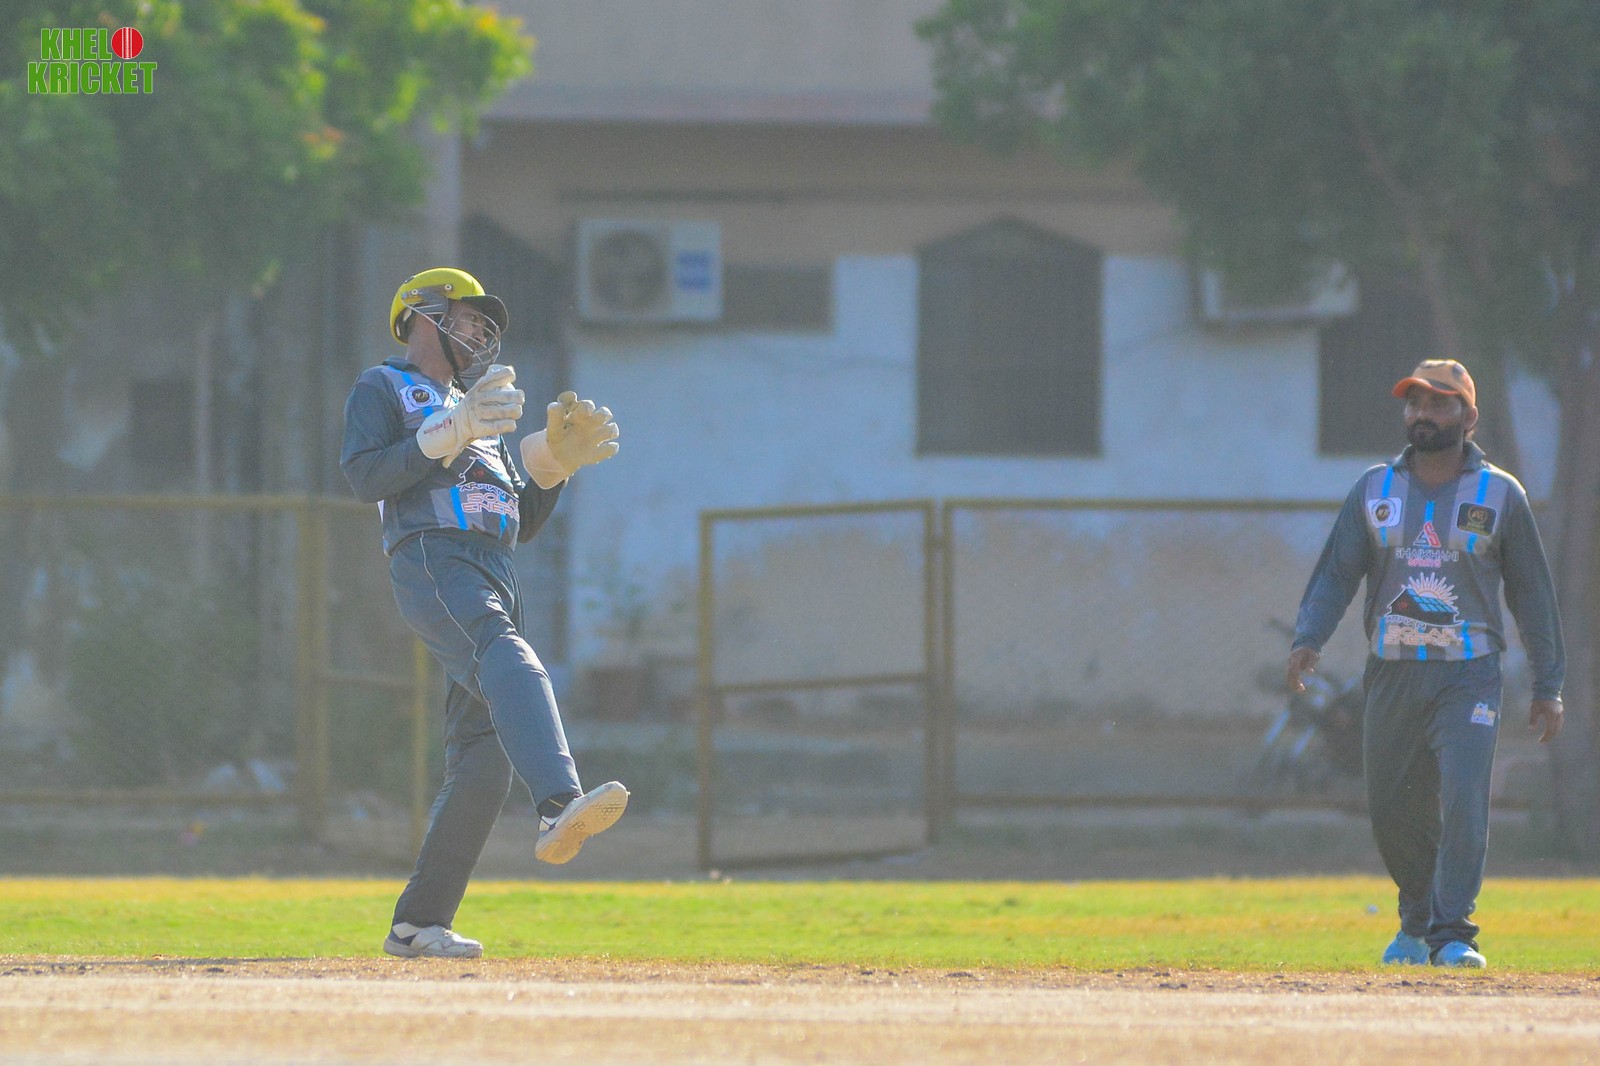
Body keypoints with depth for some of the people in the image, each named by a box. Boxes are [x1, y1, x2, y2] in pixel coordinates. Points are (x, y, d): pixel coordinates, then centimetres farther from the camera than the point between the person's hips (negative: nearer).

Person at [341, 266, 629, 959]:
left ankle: (418, 924, 5)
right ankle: (559, 808, -60)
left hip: (496, 580, 8)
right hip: (430, 559, -8)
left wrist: (556, 461, 14)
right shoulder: (382, 390, 13)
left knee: (483, 759, 0)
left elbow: (524, 521, 30)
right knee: (508, 662, -35)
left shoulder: (481, 412, 35)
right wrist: (450, 435, -14)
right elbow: (366, 477, -6)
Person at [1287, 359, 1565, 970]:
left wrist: (1548, 686, 2)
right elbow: (1337, 573, 2)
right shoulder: (1375, 490, 8)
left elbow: (1531, 592, 5)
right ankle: (1417, 922, 28)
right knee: (1391, 812, 6)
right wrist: (1308, 639, -16)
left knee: (1463, 798, -17)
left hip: (1469, 676, -3)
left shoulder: (1500, 495, 2)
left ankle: (1452, 935, -14)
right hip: (1393, 675, 3)